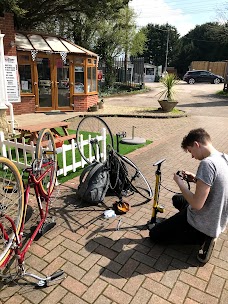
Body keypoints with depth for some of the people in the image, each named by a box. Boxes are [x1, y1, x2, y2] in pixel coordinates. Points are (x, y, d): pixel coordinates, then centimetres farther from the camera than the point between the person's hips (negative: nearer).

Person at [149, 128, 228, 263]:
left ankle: (202, 238, -1)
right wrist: (197, 179, 2)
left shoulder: (207, 163, -30)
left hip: (204, 225, -9)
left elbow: (197, 204, -30)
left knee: (154, 234, 6)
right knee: (177, 199, 31)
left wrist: (180, 182, -16)